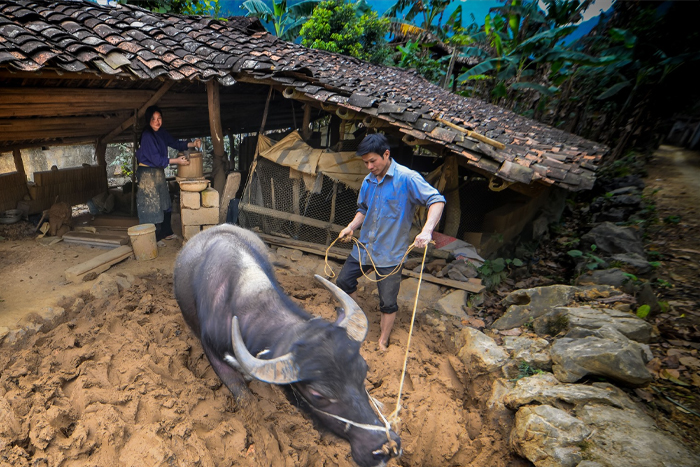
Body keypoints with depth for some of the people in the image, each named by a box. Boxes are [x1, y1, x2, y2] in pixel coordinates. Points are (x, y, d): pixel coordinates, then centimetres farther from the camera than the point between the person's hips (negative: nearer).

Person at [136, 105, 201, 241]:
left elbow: (175, 143, 9)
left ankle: (165, 232, 30)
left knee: (164, 203, 16)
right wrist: (176, 161, -23)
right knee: (151, 205, -2)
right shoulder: (147, 136, -18)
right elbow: (155, 158, -22)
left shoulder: (162, 133, 4)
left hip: (159, 172, 8)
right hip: (147, 173, -8)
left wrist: (193, 144, -6)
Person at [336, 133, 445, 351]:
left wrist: (427, 230, -39)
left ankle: (383, 343, 30)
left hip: (390, 254, -6)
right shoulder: (368, 181, 4)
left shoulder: (407, 178, -17)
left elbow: (437, 200, -24)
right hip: (363, 247, 7)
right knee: (343, 282, 17)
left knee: (388, 302, 7)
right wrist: (351, 226, 0)